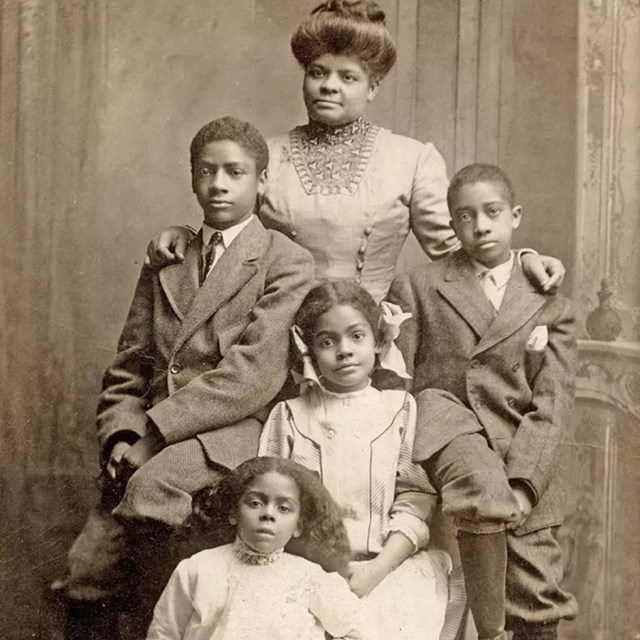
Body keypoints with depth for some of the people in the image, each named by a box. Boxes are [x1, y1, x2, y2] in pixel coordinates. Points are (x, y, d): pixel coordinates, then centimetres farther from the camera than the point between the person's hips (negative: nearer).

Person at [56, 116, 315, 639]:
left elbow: (254, 372, -11)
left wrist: (153, 433, -15)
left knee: (151, 485, -33)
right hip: (153, 444, 5)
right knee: (84, 572, -10)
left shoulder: (288, 263, 2)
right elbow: (130, 366, 17)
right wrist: (121, 436, -3)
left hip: (233, 435, -5)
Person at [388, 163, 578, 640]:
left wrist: (520, 486, -13)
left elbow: (551, 408, 3)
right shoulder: (416, 289, 13)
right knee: (483, 491, -34)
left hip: (525, 463, 2)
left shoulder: (551, 307, 15)